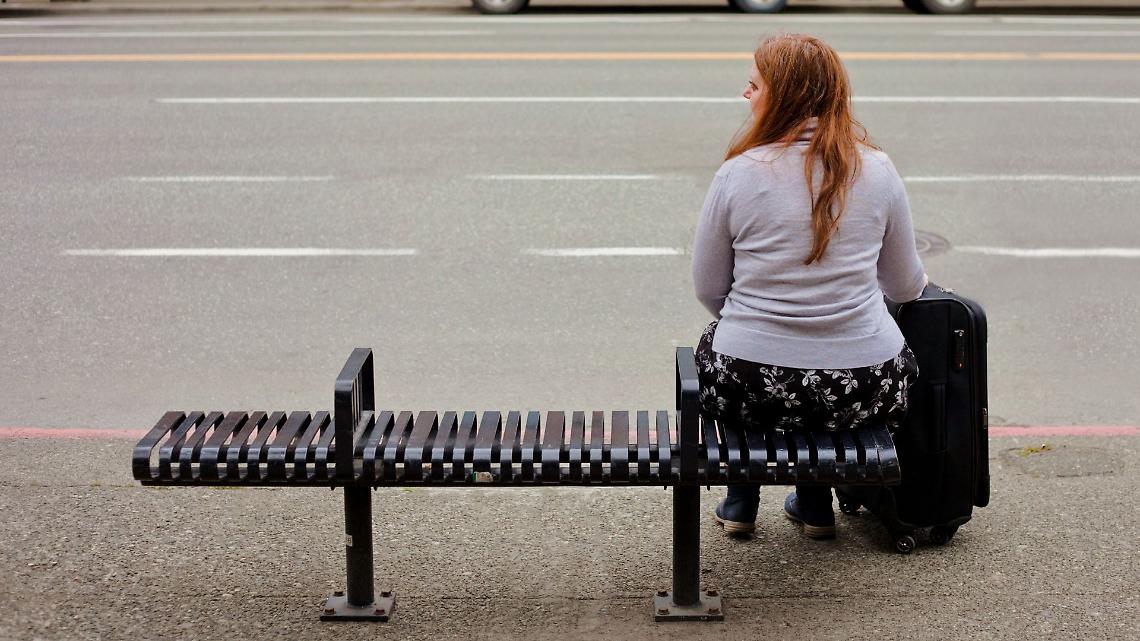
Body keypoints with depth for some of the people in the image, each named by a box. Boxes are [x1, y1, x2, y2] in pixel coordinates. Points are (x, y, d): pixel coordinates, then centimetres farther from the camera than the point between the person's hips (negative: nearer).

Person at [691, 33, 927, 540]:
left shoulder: (739, 174, -9)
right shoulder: (876, 170, -4)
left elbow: (708, 289, 1)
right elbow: (904, 284, 9)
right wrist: (920, 282, 34)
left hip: (747, 387, -1)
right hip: (862, 391, 1)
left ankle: (740, 500, 35)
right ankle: (815, 504, 37)